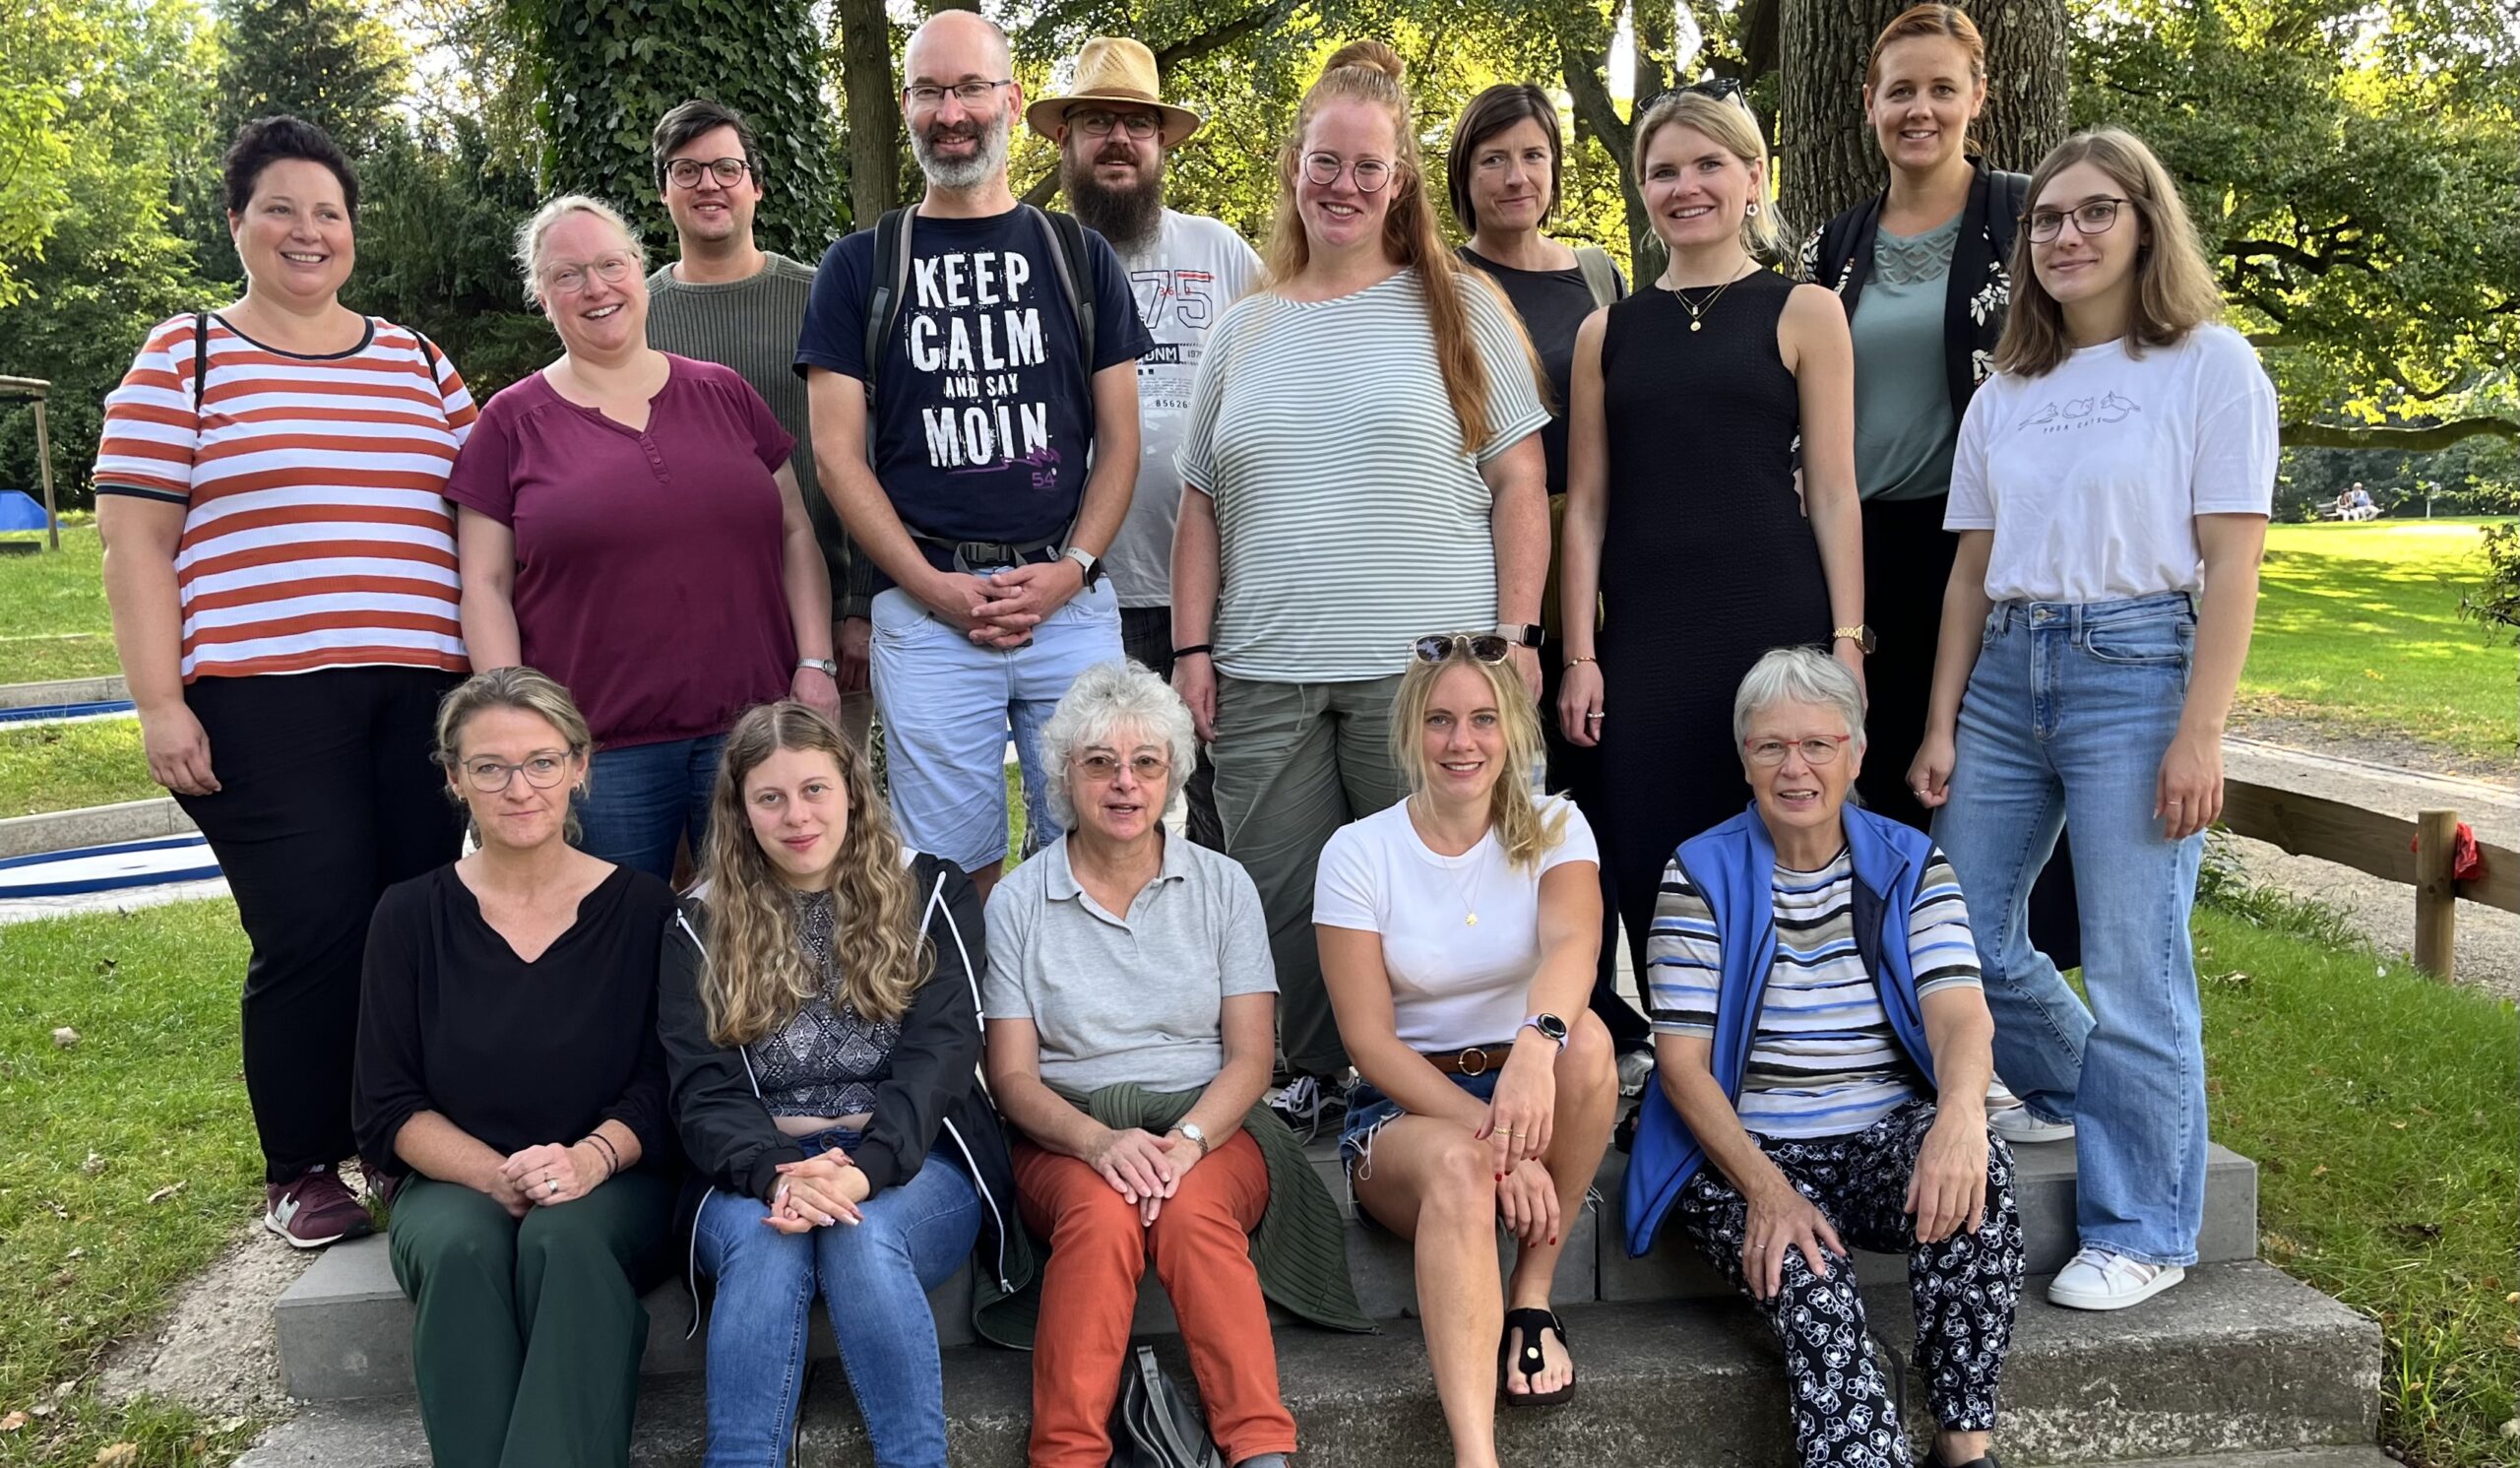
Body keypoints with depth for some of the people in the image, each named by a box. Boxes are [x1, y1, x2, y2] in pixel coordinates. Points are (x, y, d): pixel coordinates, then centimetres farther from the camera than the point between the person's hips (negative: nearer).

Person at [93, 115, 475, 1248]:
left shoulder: (417, 362, 17)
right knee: (312, 934, -4)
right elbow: (133, 537, 1)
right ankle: (299, 1173, 15)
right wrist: (160, 701, -8)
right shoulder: (183, 358, 6)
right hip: (266, 704, -3)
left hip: (423, 690, 4)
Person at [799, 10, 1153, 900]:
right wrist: (937, 589, -9)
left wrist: (1072, 568, -7)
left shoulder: (1080, 258, 11)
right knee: (954, 869, 4)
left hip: (1072, 601, 1)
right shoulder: (861, 267, 8)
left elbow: (1119, 438, 9)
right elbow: (837, 453, 3)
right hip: (925, 606, -1)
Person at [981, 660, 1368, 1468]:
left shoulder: (1222, 885, 7)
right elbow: (1013, 1076, 0)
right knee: (1102, 1213, -34)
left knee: (1193, 1211, -33)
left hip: (1207, 1124, 0)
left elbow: (1249, 1055, 2)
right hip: (1068, 1136, 0)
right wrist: (1099, 1141, -20)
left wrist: (1187, 1139, -18)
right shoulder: (1017, 901, 4)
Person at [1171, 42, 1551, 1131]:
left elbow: (1519, 483, 3)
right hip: (1262, 674, 3)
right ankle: (1312, 1080, 23)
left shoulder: (1460, 309, 6)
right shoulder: (1245, 329, 15)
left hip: (1424, 667, -3)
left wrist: (1518, 635, -5)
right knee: (1280, 898, 6)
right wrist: (1193, 648, 7)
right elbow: (1201, 502, 15)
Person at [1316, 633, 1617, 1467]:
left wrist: (1537, 1043, -49)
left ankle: (1531, 1298, -14)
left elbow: (1572, 943, -25)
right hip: (1406, 1107, -2)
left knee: (1587, 1038, -32)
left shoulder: (1554, 828, -2)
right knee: (1460, 1165, -37)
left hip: (1529, 1087, 2)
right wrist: (1494, 1136, -24)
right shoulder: (1359, 852, -5)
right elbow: (1370, 1040, -10)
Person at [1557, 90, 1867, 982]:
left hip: (1775, 621, -2)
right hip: (1645, 634, 3)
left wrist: (1847, 641, -6)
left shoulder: (1802, 313, 6)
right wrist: (1579, 655, 3)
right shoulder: (1607, 333, 13)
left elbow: (1832, 492, 2)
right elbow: (1586, 504, 10)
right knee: (1649, 869, 2)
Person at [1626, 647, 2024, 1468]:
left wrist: (1960, 1113, -33)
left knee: (1974, 1169, -30)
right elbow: (1683, 1063, -6)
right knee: (1808, 1281, -32)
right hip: (1743, 1154, -2)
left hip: (1887, 1144, 2)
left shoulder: (1911, 866, 6)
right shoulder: (1701, 875, -1)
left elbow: (1960, 1012, -9)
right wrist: (1765, 1186, -21)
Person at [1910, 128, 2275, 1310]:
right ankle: (2109, 1102, 33)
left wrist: (2200, 734, -13)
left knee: (2131, 966, -4)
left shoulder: (2210, 364, 0)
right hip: (2007, 673, 6)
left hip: (2136, 667, -5)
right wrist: (1941, 726, 7)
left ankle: (2142, 1231, 12)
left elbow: (2231, 562, -6)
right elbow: (1972, 569, 13)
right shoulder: (2006, 391, 15)